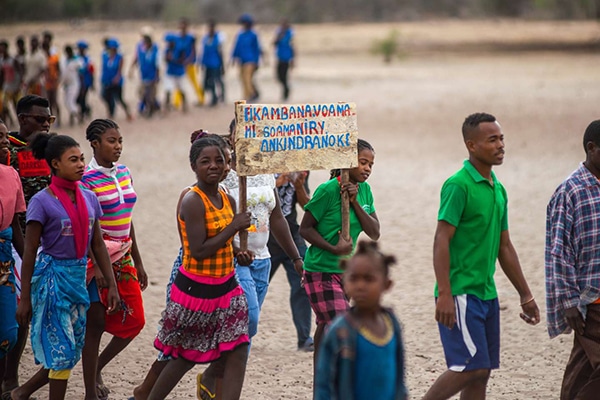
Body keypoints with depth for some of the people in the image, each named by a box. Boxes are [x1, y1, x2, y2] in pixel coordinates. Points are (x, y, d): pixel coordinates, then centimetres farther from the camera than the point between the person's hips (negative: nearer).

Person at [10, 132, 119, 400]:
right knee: (62, 350, -3)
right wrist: (25, 298, -10)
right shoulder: (42, 202, -12)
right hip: (53, 276, -6)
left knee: (72, 351, 12)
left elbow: (98, 245, 10)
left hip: (79, 276, 6)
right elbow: (29, 252, -10)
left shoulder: (89, 199, 5)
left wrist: (111, 285, 7)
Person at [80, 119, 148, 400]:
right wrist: (98, 268, -22)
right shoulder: (87, 179, -13)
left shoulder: (124, 173, 9)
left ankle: (97, 368, 29)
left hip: (123, 257, 7)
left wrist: (137, 262, 17)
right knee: (96, 323, -2)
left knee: (134, 322, 8)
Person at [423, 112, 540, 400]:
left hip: (487, 292, 8)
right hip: (461, 293, -8)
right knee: (471, 367, -13)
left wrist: (525, 295, 20)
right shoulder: (458, 185, -12)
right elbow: (441, 241, -17)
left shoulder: (498, 189, 14)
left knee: (482, 372, 8)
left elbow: (504, 247, 20)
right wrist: (444, 295, -23)